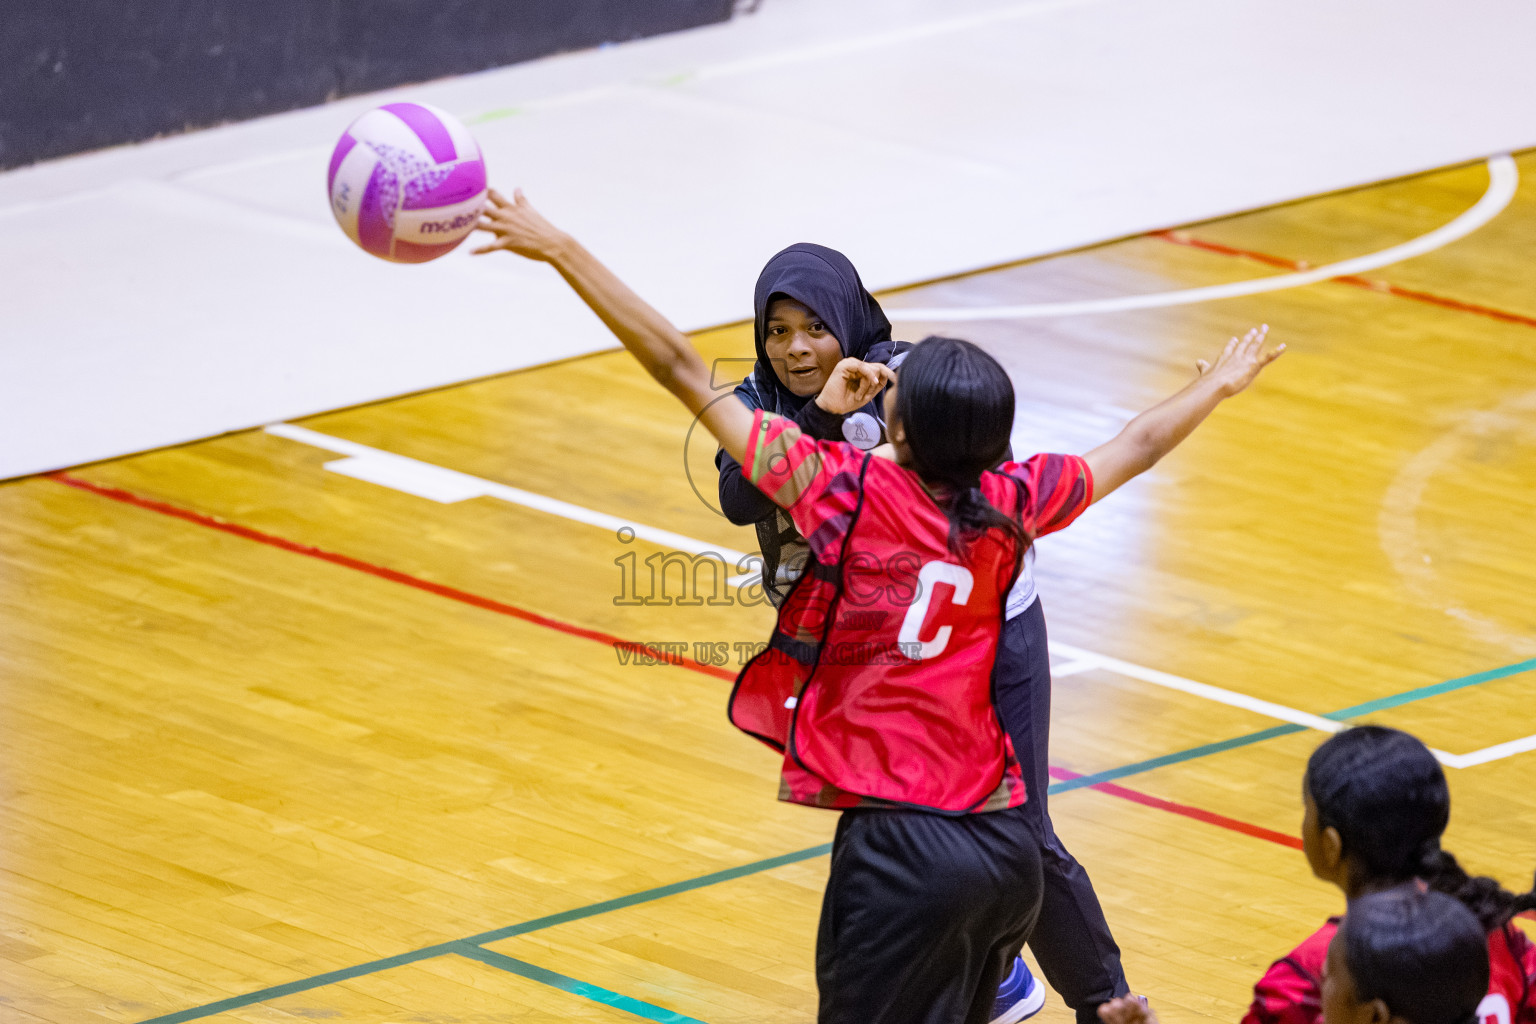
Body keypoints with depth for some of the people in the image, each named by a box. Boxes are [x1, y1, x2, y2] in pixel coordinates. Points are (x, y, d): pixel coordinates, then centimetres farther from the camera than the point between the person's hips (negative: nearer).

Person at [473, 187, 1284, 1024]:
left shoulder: (849, 492, -10)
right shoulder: (1008, 505, 3)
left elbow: (681, 369, -9)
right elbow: (1136, 446, 24)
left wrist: (558, 250, -4)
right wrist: (1218, 385, 43)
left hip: (904, 846, -6)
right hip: (1005, 847, 6)